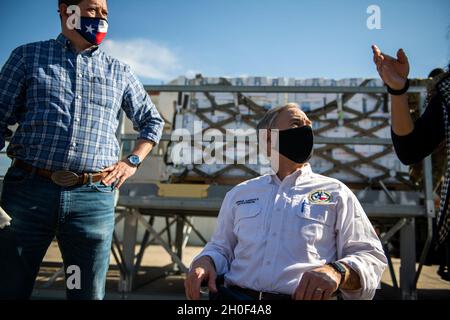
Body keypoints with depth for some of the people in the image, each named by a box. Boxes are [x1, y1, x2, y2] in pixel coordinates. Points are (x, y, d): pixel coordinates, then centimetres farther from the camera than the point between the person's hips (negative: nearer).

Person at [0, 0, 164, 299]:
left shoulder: (119, 71, 16)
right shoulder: (28, 55, 12)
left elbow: (153, 121, 23)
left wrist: (132, 162, 8)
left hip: (94, 197, 1)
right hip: (28, 190, -1)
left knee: (89, 293, 9)